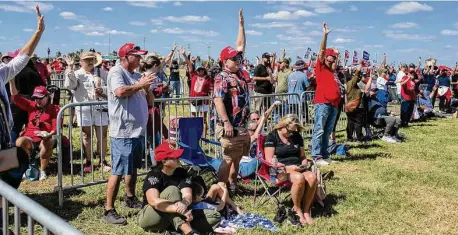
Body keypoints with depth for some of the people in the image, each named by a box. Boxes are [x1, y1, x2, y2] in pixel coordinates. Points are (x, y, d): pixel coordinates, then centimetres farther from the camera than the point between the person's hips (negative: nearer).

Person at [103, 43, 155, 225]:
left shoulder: (137, 76, 14)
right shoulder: (116, 72, -9)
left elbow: (150, 101, 16)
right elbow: (120, 91, -29)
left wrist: (146, 88, -4)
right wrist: (139, 85, -15)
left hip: (138, 130, 8)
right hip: (122, 132, -8)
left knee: (133, 168, 20)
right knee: (118, 171, -7)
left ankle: (130, 198, 36)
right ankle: (109, 210, 0)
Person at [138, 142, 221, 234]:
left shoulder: (182, 173, -2)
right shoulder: (153, 176, -17)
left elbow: (188, 196, -17)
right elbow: (154, 201, -34)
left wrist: (184, 203, -42)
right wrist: (179, 209, -44)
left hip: (175, 217, 6)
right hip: (150, 218, -5)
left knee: (215, 216, -11)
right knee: (172, 190, -32)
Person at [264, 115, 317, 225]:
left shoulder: (297, 136, 17)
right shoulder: (272, 137, -1)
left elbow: (302, 156, 24)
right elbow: (269, 160, -8)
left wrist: (304, 163, 0)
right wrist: (287, 167, -18)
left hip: (297, 168, 5)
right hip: (280, 169, -5)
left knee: (312, 177, -29)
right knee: (299, 178, -36)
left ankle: (306, 211, -17)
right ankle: (297, 210, -16)